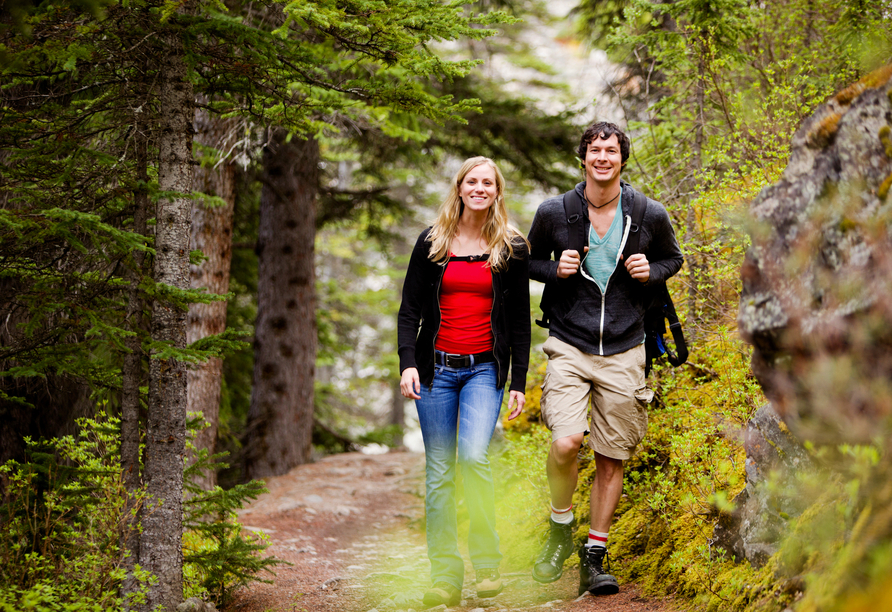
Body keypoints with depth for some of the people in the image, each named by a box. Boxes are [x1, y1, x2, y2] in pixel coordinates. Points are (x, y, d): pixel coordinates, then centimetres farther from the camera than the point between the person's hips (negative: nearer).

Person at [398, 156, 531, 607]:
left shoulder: (512, 248, 5)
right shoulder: (431, 243, 6)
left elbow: (520, 320, 6)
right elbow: (409, 310, 6)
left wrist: (519, 382, 1)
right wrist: (407, 362, -8)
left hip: (485, 368, -2)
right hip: (436, 367, 2)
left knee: (473, 456, -21)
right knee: (439, 472, 0)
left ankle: (487, 563, -10)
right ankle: (444, 576, 3)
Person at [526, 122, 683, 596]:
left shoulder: (650, 216, -1)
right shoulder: (554, 212, -3)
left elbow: (673, 258, 16)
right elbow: (530, 260, 12)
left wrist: (651, 271, -7)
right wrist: (556, 269, -10)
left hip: (624, 352, 1)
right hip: (569, 346, -1)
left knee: (612, 457, 5)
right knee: (566, 442, -20)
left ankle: (594, 556, 19)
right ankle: (560, 527, 7)